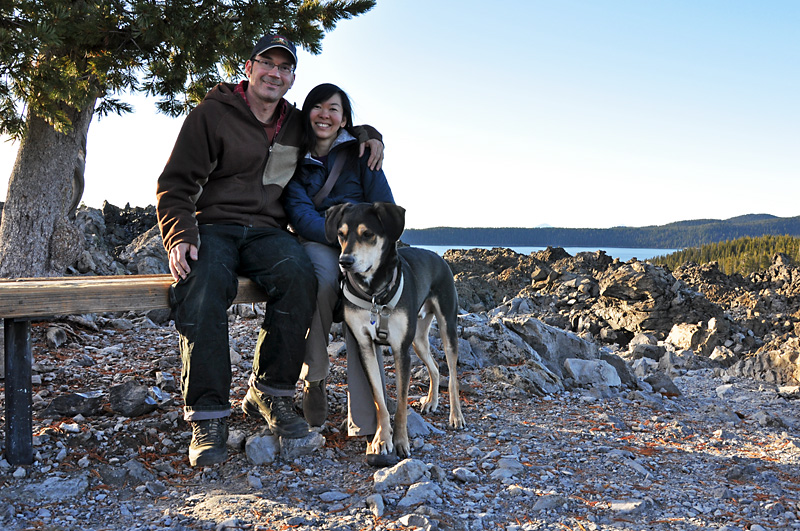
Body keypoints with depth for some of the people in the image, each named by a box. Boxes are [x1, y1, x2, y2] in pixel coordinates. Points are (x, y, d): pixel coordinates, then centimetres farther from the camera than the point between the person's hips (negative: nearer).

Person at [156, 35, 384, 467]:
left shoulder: (297, 124, 18)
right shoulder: (212, 114, 4)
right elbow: (175, 184, 0)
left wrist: (368, 135, 15)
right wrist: (180, 235, -18)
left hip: (267, 232, 3)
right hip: (212, 227, -3)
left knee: (298, 274, -33)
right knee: (203, 285, -38)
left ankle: (270, 394, -19)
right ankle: (207, 418, -30)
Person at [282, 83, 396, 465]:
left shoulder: (359, 154, 11)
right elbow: (299, 215, -7)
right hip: (315, 244, 0)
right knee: (325, 275, -38)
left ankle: (365, 420, -37)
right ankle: (314, 376, -19)